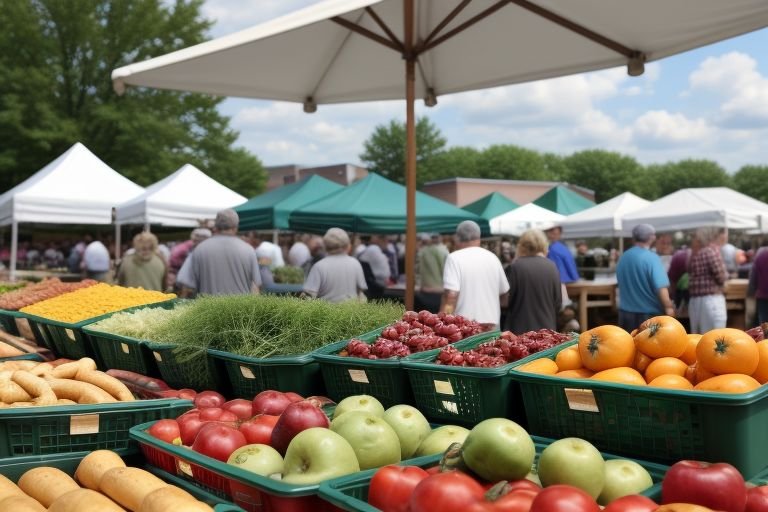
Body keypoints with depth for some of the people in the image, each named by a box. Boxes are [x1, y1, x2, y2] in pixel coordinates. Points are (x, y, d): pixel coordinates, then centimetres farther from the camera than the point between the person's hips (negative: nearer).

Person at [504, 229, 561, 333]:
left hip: (520, 329, -3)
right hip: (547, 327, 4)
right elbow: (558, 301, 8)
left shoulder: (515, 267, -11)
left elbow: (506, 299, -4)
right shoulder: (552, 266, 1)